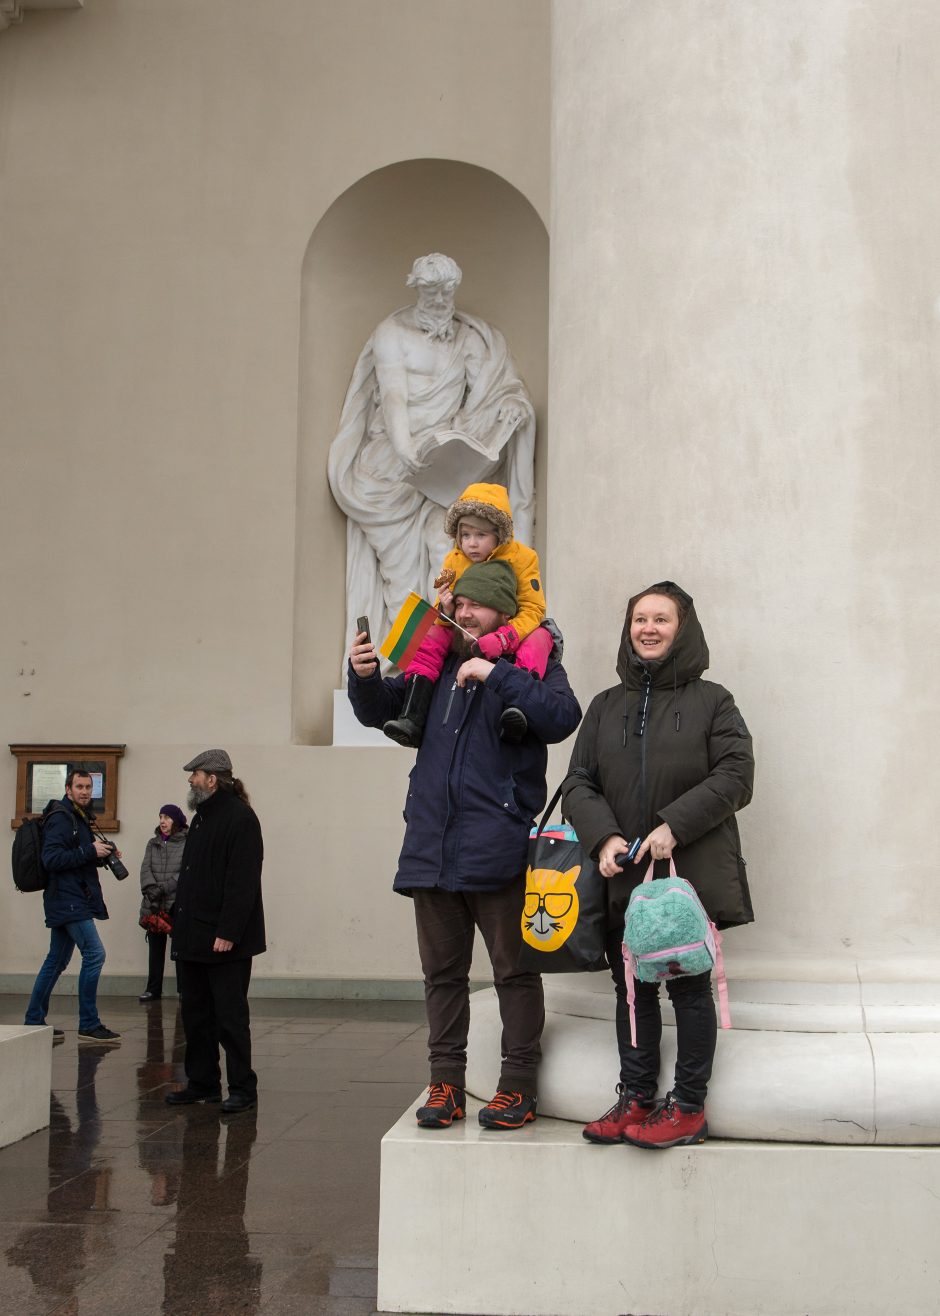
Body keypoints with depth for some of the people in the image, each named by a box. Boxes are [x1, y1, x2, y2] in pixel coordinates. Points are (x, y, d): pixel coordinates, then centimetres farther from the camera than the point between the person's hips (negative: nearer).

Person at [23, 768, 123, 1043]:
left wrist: (102, 855, 5)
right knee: (94, 953, -14)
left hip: (72, 901, 10)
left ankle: (34, 1021, 20)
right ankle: (89, 1025, -10)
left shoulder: (80, 818, 19)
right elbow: (51, 858, -21)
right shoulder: (60, 818, -12)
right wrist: (90, 851, -21)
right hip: (67, 899, -10)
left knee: (57, 960, 13)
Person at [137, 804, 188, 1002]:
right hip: (154, 906, 5)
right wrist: (151, 889, -14)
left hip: (179, 904, -5)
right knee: (155, 948, 9)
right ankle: (153, 989, 14)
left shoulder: (188, 843, -2)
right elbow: (145, 869, 4)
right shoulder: (153, 843, 14)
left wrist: (164, 888, -17)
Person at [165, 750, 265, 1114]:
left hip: (224, 940, -9)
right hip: (193, 939, 9)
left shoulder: (240, 818, -13)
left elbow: (242, 882, -19)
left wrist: (228, 932, -23)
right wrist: (179, 925, 14)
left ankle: (243, 1088, 5)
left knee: (230, 1016, -3)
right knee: (195, 1013, 12)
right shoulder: (202, 817, 17)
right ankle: (202, 1083, 21)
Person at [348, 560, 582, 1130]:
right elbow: (379, 711, 22)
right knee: (442, 971, 11)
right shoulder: (440, 664, 15)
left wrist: (496, 675, -20)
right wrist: (365, 677, 1)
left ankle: (519, 1085, 8)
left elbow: (563, 717, -19)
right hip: (431, 846, 6)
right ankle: (446, 1081, 18)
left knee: (514, 970, 0)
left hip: (496, 848, -5)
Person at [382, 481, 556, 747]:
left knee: (538, 638, -34)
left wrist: (501, 640, -35)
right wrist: (446, 611, -24)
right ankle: (412, 717, -31)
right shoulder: (454, 561, -2)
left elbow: (533, 610, -18)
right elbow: (446, 622, 3)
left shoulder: (522, 558, -12)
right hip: (464, 634, 3)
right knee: (428, 638, -21)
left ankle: (518, 705, -57)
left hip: (512, 633, -3)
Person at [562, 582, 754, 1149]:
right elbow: (579, 783, 10)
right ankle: (635, 1098, 19)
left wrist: (675, 825, -17)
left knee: (690, 986, 1)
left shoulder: (711, 701, 4)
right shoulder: (606, 706, 15)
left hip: (691, 872, -4)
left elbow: (736, 776, -7)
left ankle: (688, 1108, 10)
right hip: (622, 876, 4)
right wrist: (603, 837, -9)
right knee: (632, 989, 9)